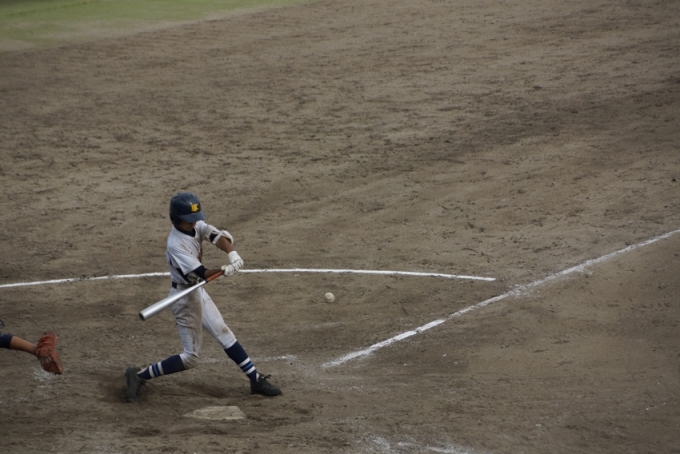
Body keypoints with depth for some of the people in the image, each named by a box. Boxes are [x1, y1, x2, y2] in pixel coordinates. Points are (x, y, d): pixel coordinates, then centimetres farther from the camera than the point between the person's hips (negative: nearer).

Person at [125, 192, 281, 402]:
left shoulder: (196, 226, -4)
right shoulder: (175, 245, -28)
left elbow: (219, 236, -18)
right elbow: (200, 273, -35)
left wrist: (232, 253, -38)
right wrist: (224, 270, -51)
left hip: (198, 291, 8)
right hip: (185, 297, -8)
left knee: (224, 334, 14)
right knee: (191, 357, -3)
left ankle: (256, 379, 22)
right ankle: (140, 376, 4)